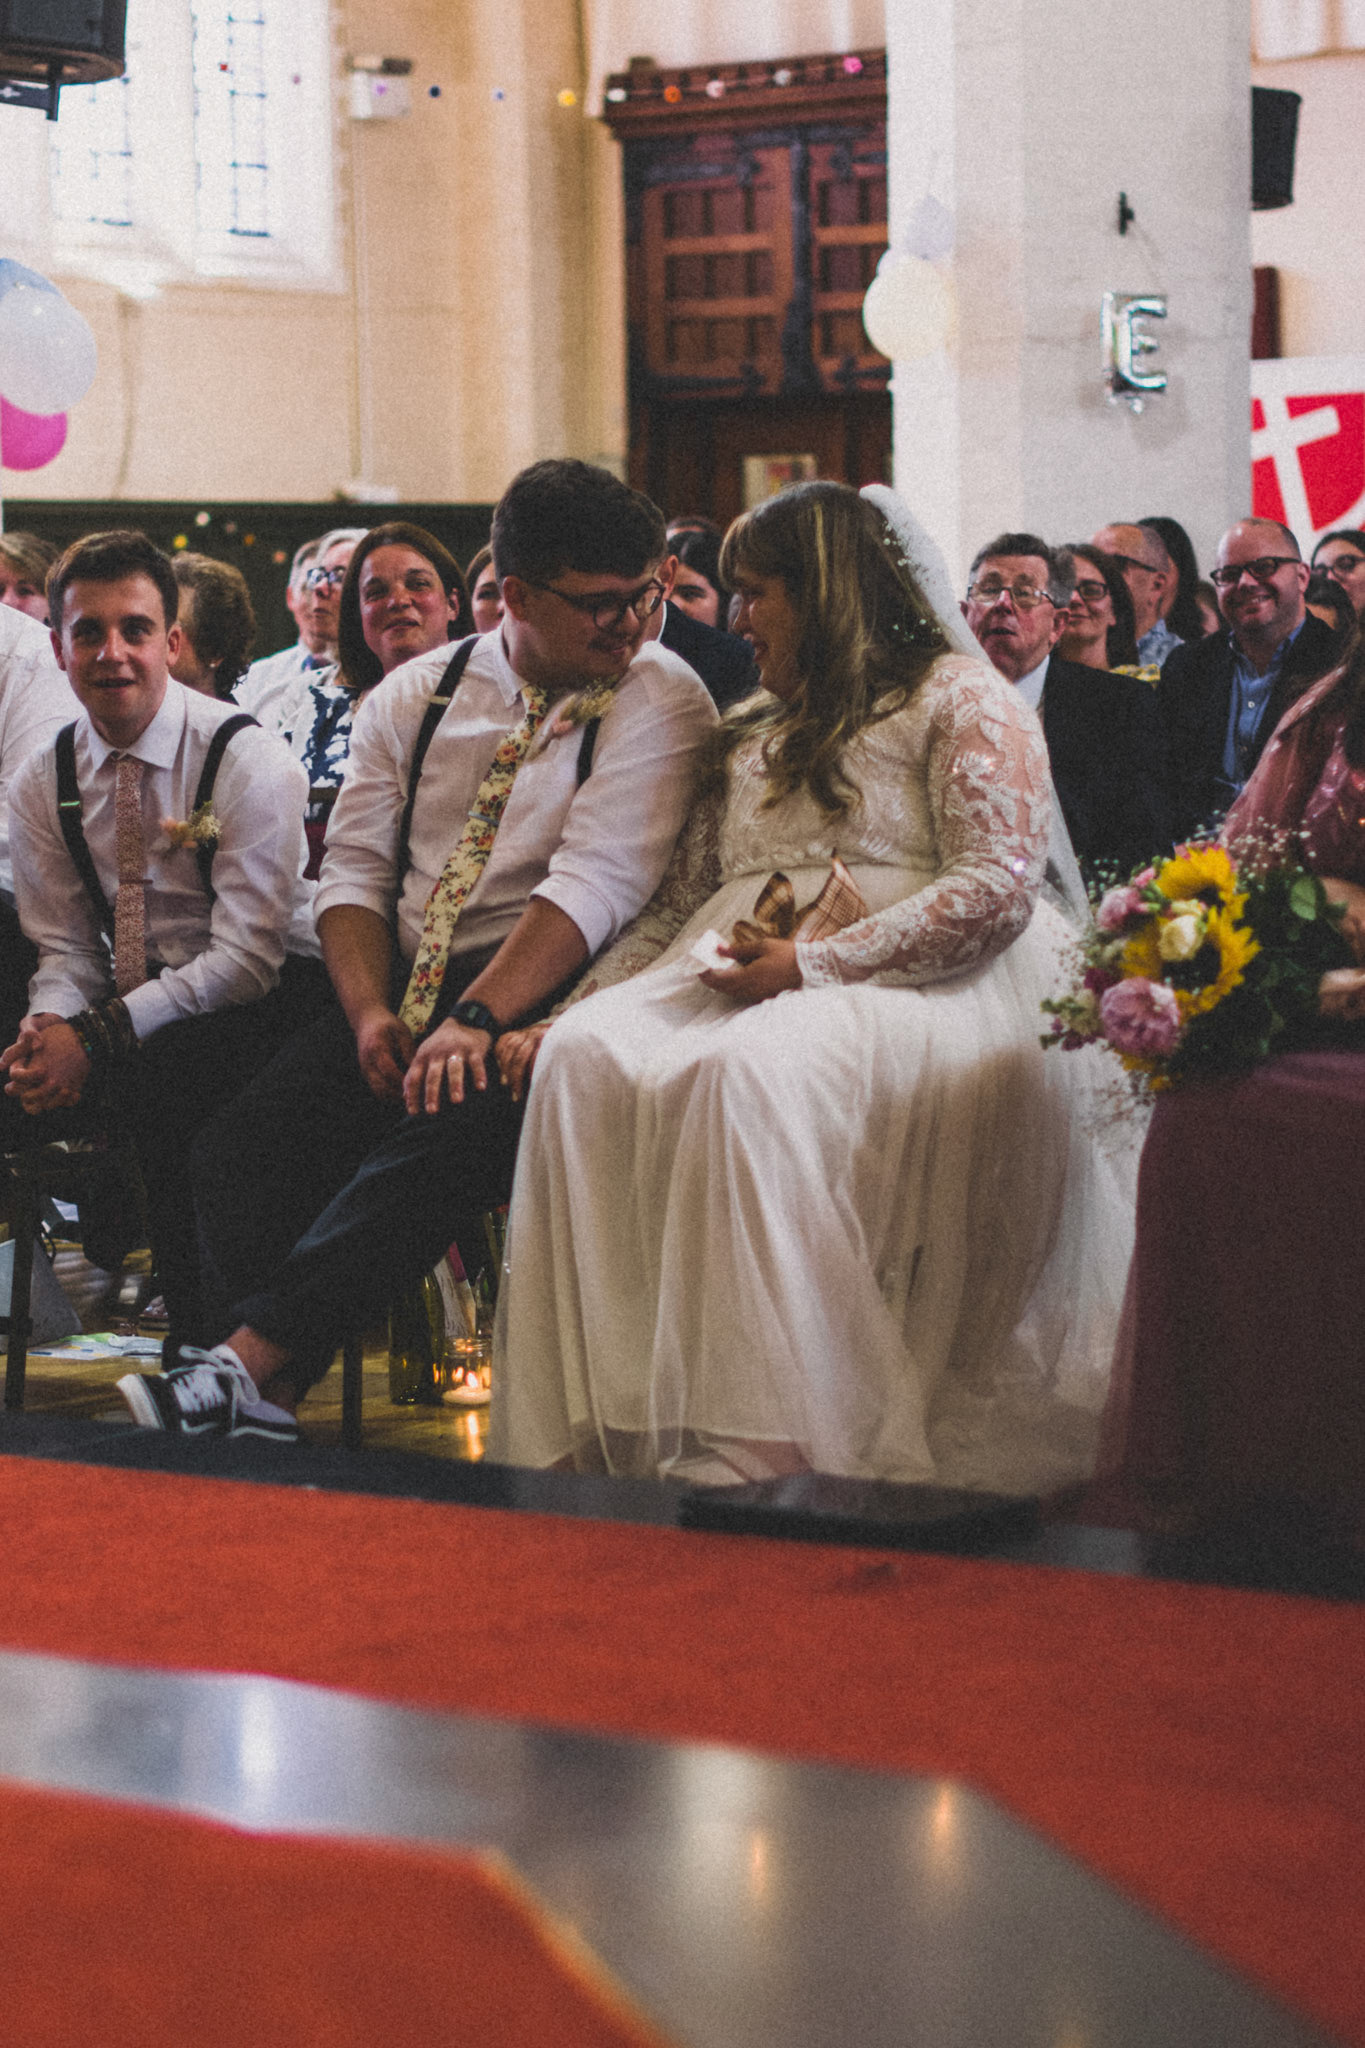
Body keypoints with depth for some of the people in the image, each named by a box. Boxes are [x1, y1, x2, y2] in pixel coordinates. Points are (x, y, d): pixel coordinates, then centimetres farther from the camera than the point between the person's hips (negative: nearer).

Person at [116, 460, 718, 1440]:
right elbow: (355, 870, 10)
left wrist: (478, 1020, -26)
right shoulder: (414, 696, 13)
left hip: (542, 995, -5)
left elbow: (594, 883, -15)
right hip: (399, 990, 5)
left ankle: (254, 1360, -27)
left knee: (440, 1147, -34)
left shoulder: (661, 699, -3)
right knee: (238, 1153, -16)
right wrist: (370, 1011, -10)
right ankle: (265, 1401, -18)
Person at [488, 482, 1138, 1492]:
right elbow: (680, 903, 24)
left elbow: (999, 886, -8)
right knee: (584, 1058, -26)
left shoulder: (963, 699, 6)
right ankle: (601, 1422, -33)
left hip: (906, 987, -6)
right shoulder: (751, 733, 29)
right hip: (740, 980, 7)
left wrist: (816, 964, -16)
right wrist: (567, 1004, 5)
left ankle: (752, 1449, -42)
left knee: (751, 1071, -39)